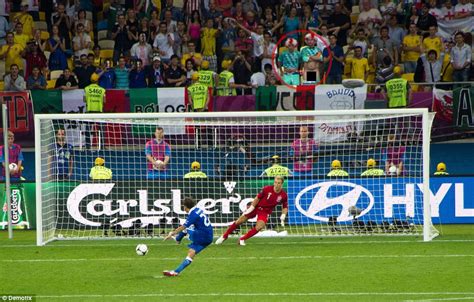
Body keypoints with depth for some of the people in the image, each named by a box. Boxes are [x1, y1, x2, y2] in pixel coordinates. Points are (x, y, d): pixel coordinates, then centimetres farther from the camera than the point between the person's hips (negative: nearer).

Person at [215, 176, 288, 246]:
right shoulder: (267, 189, -18)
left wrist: (283, 216, -10)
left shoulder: (284, 195, -13)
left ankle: (242, 239, -3)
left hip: (265, 211, 1)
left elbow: (285, 207, 3)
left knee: (259, 227, -22)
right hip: (256, 207, -1)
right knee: (239, 221, 0)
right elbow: (258, 198, -7)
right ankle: (224, 236, 18)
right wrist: (251, 208, -10)